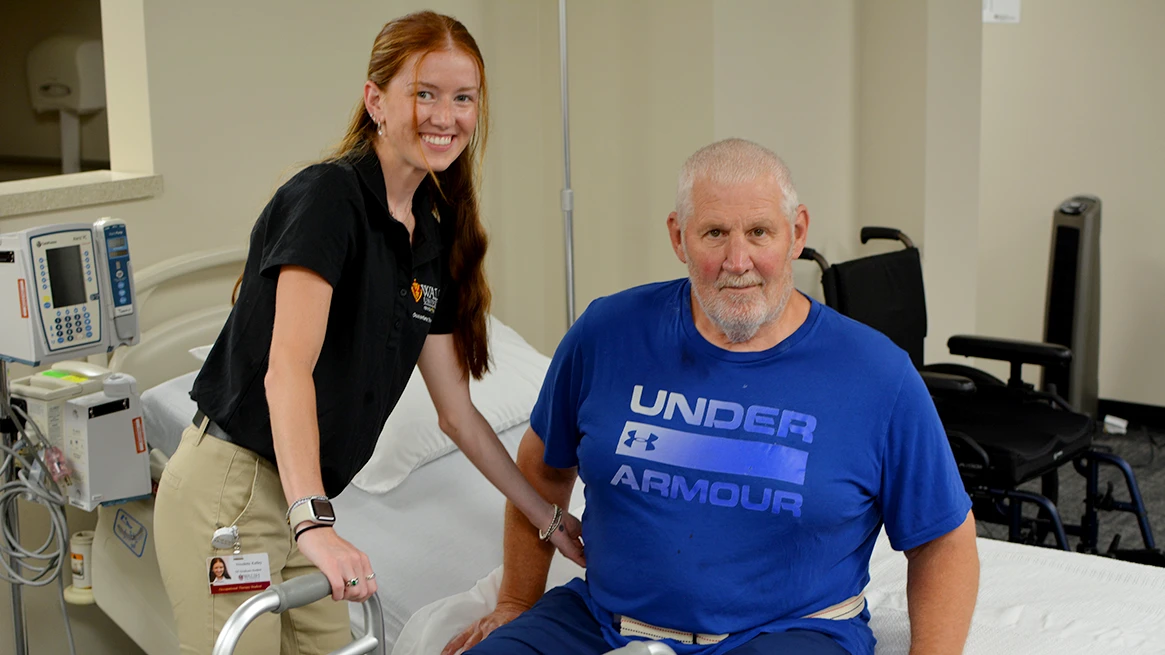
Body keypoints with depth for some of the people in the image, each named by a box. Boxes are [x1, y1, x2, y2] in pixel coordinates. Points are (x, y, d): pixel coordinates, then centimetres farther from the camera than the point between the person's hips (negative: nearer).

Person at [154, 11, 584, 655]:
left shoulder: (432, 239, 10)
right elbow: (288, 367, -25)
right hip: (231, 488, -8)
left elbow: (456, 412, 15)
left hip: (300, 501, 8)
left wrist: (549, 517, 16)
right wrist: (313, 521, -36)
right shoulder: (328, 196, -14)